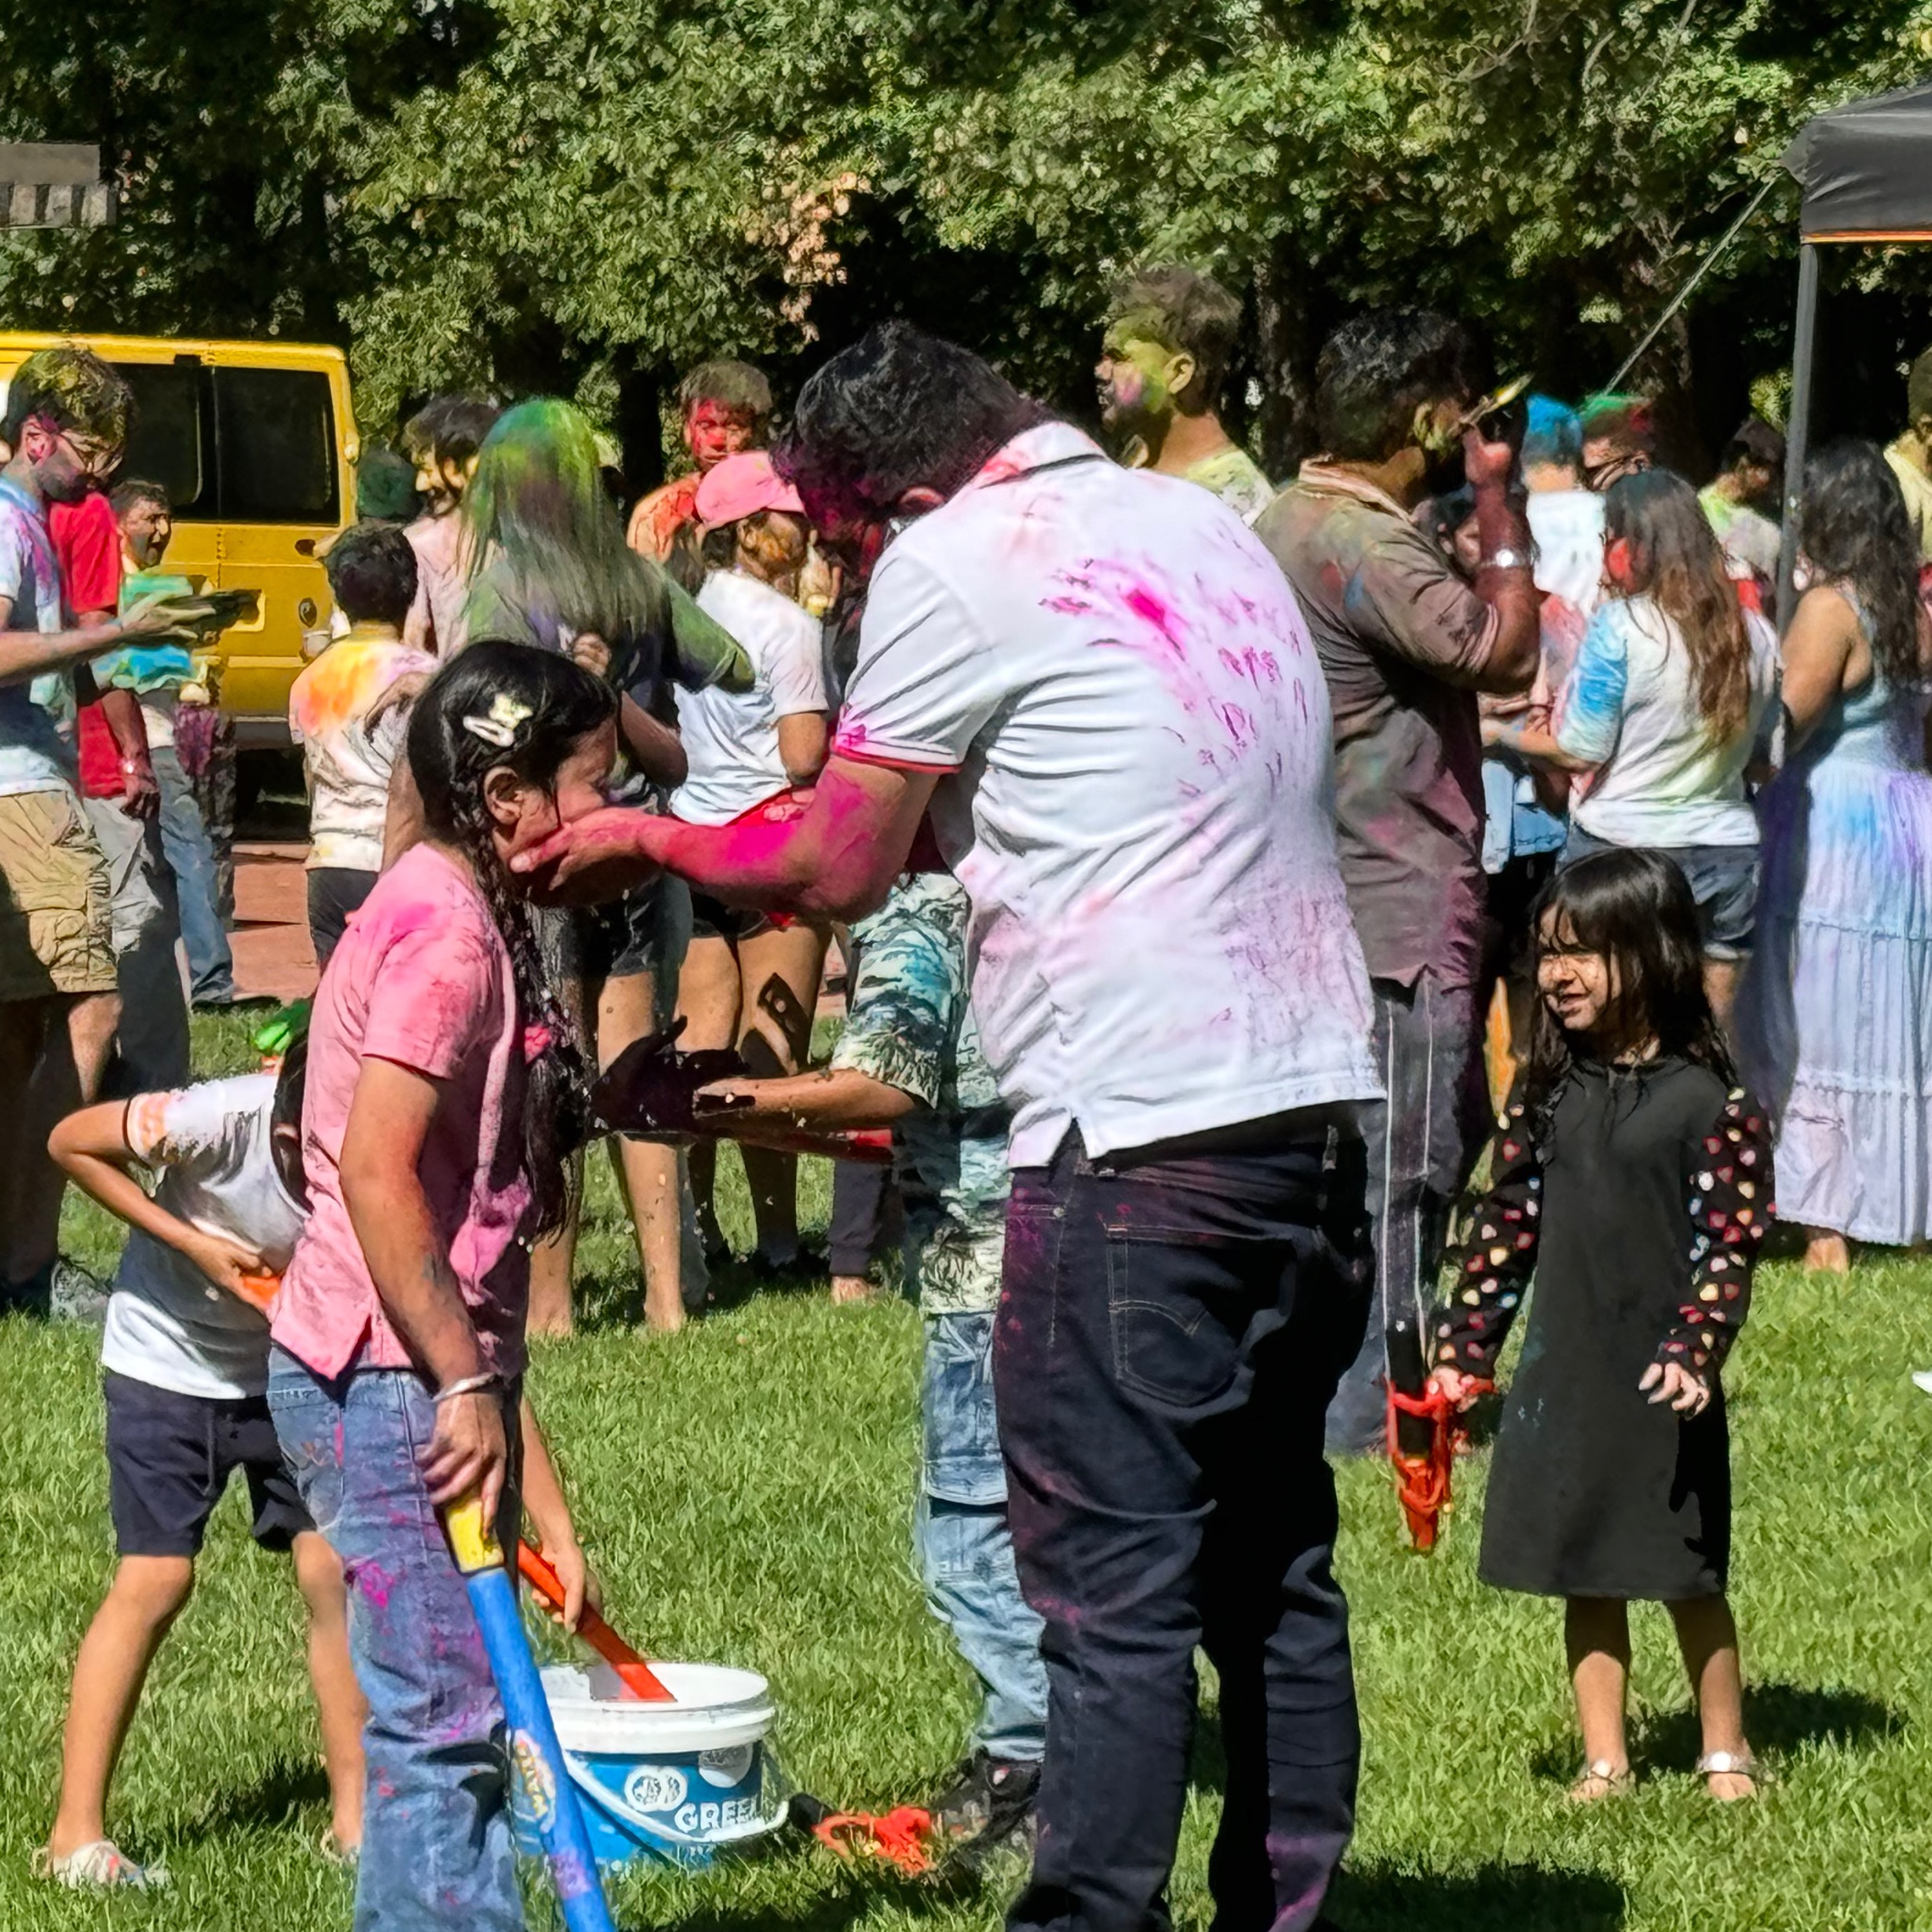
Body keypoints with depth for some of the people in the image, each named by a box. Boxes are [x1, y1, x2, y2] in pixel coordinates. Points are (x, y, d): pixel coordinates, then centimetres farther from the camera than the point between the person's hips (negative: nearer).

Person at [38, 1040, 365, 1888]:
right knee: (154, 1580, -7)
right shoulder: (217, 1122, -35)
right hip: (170, 1360, -3)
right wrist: (192, 1242, -24)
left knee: (335, 1570, -3)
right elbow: (71, 1143, -17)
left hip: (298, 1367, 3)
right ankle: (76, 1835, -1)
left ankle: (354, 1813, 10)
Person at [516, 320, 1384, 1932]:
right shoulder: (1198, 523, 17)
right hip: (1316, 1106, 8)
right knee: (1275, 1564, 14)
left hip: (1141, 1134, -8)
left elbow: (835, 871, -1)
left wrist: (651, 842, 14)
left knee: (1113, 1586, -5)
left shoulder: (958, 563, -6)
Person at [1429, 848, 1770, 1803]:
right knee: (1585, 1575, 9)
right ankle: (1604, 1760, 17)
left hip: (1663, 1380, -5)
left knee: (1688, 1572, 4)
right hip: (1562, 1375, 5)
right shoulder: (1550, 1090, 6)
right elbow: (1505, 1223, 10)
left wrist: (1694, 1349, -22)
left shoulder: (1707, 1100, -9)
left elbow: (1730, 1243, -10)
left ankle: (1726, 1755, 19)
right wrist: (1461, 1352, 6)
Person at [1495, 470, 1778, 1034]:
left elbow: (1581, 751, -9)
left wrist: (1514, 735, 7)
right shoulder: (1754, 633, 3)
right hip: (1728, 855, 4)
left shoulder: (1620, 625, -12)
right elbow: (1763, 751, 12)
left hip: (1623, 849, -4)